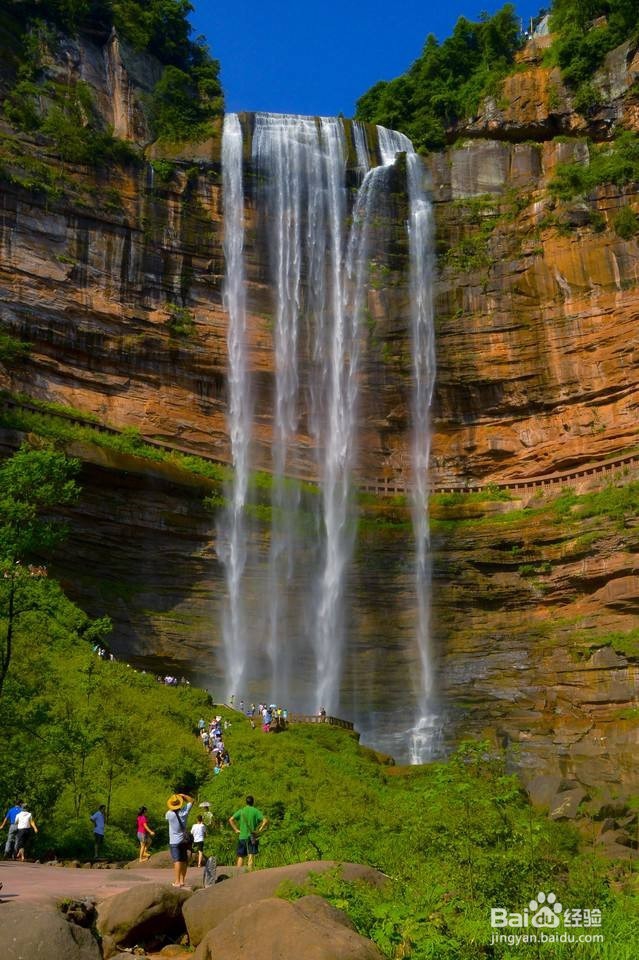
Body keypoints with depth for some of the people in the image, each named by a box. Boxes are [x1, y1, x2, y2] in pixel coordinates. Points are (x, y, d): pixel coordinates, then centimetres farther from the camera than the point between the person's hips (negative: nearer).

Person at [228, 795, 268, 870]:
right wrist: (259, 830, -7)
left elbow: (231, 820, 0)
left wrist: (236, 829, 3)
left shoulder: (241, 811, 6)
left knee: (240, 856, 12)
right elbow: (265, 821, -13)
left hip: (242, 836, 3)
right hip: (252, 836, -3)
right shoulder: (256, 811, -2)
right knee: (251, 855, -3)